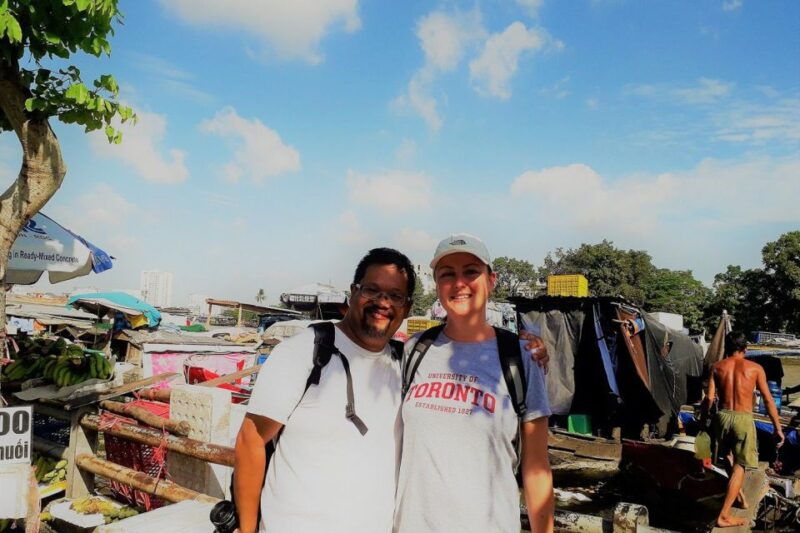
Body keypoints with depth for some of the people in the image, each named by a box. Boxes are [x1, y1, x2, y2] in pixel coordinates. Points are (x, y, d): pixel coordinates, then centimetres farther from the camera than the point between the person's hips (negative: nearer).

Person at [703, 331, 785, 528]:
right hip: (744, 420, -2)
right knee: (739, 467, 5)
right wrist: (778, 428, 6)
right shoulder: (755, 368, 0)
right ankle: (724, 516, 2)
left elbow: (709, 398, -1)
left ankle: (740, 496, 38)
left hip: (723, 416, 2)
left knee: (729, 457, 28)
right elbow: (768, 400, 0)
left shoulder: (717, 367, 3)